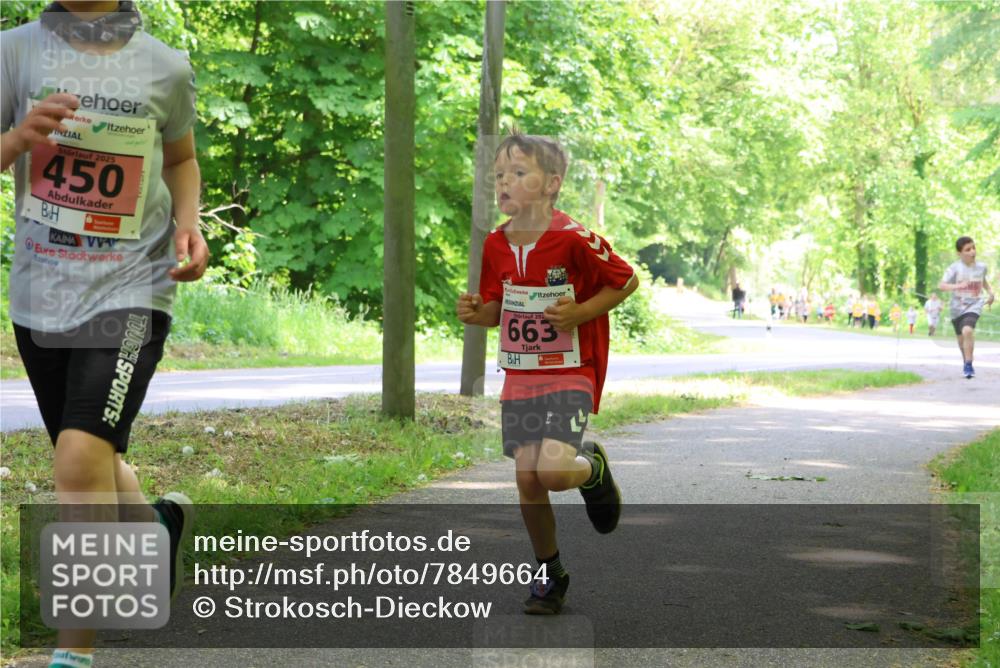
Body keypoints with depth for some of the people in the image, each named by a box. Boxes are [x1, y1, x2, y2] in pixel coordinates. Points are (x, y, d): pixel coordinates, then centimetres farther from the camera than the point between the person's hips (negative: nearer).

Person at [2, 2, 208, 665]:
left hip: (130, 292, -3)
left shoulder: (165, 68, 0)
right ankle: (157, 523, 53)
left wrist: (189, 224, -2)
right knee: (92, 465, 18)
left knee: (81, 458, -20)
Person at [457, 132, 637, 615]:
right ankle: (549, 574, 22)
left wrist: (580, 313, -16)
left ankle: (592, 467, 15)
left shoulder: (574, 240, -15)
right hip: (519, 376, 5)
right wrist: (476, 313, -6)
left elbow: (626, 280, -5)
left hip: (569, 375, -5)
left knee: (553, 471, -22)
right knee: (526, 481, 3)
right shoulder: (496, 245, 3)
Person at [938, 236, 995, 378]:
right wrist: (957, 286, -39)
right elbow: (941, 285, -24)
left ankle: (968, 365, -14)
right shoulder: (955, 268, -15)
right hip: (957, 307, 1)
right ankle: (966, 360, 48)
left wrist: (990, 292, 8)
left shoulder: (981, 266, -3)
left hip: (974, 306, 0)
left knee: (968, 331, -27)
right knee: (961, 337, 17)